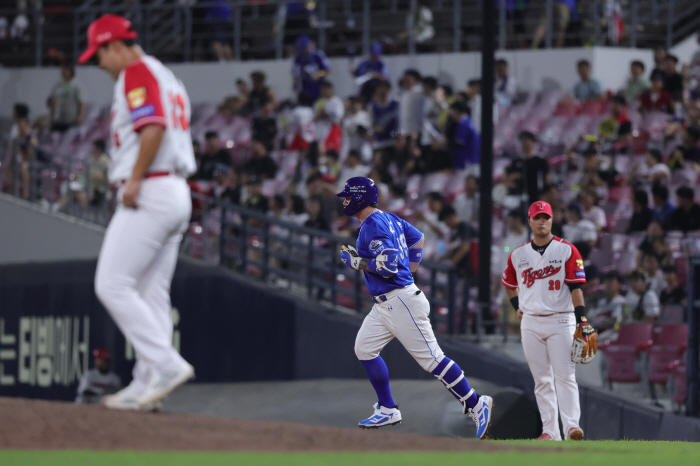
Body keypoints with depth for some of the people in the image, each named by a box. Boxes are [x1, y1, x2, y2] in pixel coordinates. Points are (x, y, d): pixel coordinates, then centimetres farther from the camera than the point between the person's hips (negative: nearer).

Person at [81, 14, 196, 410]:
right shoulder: (167, 77, 24)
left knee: (112, 285, -10)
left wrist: (134, 180, -19)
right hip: (178, 195, 10)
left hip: (149, 195, -10)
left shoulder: (137, 72, -7)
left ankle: (167, 364, -17)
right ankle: (147, 384, 6)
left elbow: (154, 127, -23)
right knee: (152, 293, 8)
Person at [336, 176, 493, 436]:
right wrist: (409, 271, 25)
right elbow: (418, 238, 26)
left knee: (430, 358, -9)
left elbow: (389, 266, -26)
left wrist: (357, 261, -14)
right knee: (364, 349, 8)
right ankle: (387, 410, 12)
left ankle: (476, 405, -5)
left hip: (401, 302, -11)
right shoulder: (388, 218, 13)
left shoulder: (374, 226, -17)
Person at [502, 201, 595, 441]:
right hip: (531, 323, 3)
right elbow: (509, 284, 26)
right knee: (542, 380, 3)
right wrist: (518, 306, 12)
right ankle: (550, 430, 5)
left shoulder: (567, 250, -1)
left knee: (565, 376, -11)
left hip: (561, 320, -3)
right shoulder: (518, 255, 9)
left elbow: (576, 287, -7)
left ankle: (571, 426, -16)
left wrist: (583, 321, -15)